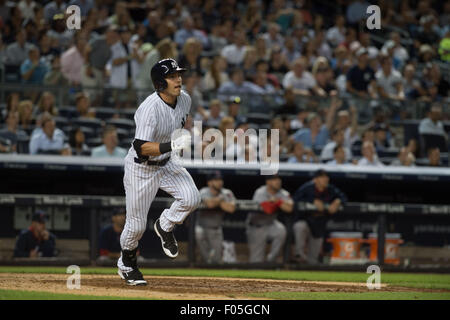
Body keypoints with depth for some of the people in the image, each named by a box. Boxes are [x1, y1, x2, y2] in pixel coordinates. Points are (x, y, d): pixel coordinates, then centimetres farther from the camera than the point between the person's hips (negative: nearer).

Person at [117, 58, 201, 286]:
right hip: (141, 167, -6)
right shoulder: (149, 108, -29)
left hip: (167, 163, 6)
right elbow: (141, 147, -34)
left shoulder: (185, 99, -7)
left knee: (191, 198, -19)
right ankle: (127, 263, 32)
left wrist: (184, 141, 16)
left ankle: (165, 226, 11)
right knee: (137, 224, 2)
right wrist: (172, 145, -45)